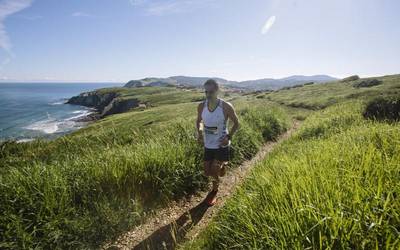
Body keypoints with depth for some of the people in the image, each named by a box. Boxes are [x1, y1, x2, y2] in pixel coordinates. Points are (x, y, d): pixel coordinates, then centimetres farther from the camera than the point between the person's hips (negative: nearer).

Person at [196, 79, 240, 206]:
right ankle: (221, 165, 44)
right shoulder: (201, 106, -9)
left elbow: (236, 123, -6)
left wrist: (228, 137, -19)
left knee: (214, 171, -4)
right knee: (207, 172, 12)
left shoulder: (226, 106, -19)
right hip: (208, 145, 4)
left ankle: (214, 191, 30)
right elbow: (199, 121, 10)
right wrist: (199, 132, -10)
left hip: (222, 145, -4)